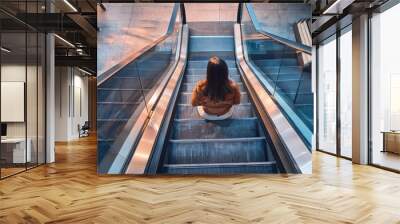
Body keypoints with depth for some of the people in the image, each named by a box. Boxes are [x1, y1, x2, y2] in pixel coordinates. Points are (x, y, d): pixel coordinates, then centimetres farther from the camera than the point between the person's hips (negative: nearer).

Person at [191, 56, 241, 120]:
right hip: (226, 115, 1)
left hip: (206, 115, 0)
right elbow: (237, 102, -12)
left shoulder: (200, 86, -35)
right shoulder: (233, 86, -33)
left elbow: (194, 103, -17)